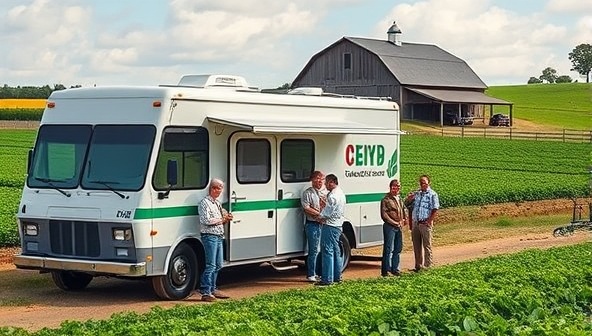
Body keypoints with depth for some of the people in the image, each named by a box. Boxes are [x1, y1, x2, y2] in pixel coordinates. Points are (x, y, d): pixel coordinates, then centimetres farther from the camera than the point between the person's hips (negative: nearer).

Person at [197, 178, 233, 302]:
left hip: (219, 236, 9)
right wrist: (222, 220, -11)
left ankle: (212, 289, 22)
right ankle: (205, 292, -11)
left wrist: (226, 219, 7)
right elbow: (206, 220, -19)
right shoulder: (205, 202, -8)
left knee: (218, 265, 12)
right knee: (211, 265, -12)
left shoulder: (217, 203, 20)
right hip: (209, 236, -9)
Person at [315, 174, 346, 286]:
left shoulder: (333, 196, -18)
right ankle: (337, 276, 21)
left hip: (330, 226, -10)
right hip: (338, 225, 10)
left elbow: (327, 212, -19)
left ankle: (327, 279, -9)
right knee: (336, 251, 15)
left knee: (328, 251, -8)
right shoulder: (341, 193, 14)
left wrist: (320, 217, 0)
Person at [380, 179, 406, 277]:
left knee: (398, 249, 11)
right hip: (389, 227, -8)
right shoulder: (386, 200, -9)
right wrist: (395, 223, -13)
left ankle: (395, 269, 20)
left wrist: (404, 219, 10)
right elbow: (384, 215, -14)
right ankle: (385, 270, 0)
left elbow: (403, 209, 28)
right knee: (388, 249, -6)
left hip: (399, 227, 8)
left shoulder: (399, 198, 15)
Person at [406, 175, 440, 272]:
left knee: (427, 245, -1)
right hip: (415, 223, 6)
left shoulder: (432, 194, -4)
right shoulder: (416, 193, 12)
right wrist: (409, 198, -1)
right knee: (416, 246, 11)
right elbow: (408, 204, 21)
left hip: (425, 224, -6)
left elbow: (435, 210, -9)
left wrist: (429, 221, -15)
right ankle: (418, 266, 20)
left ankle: (428, 265, 4)